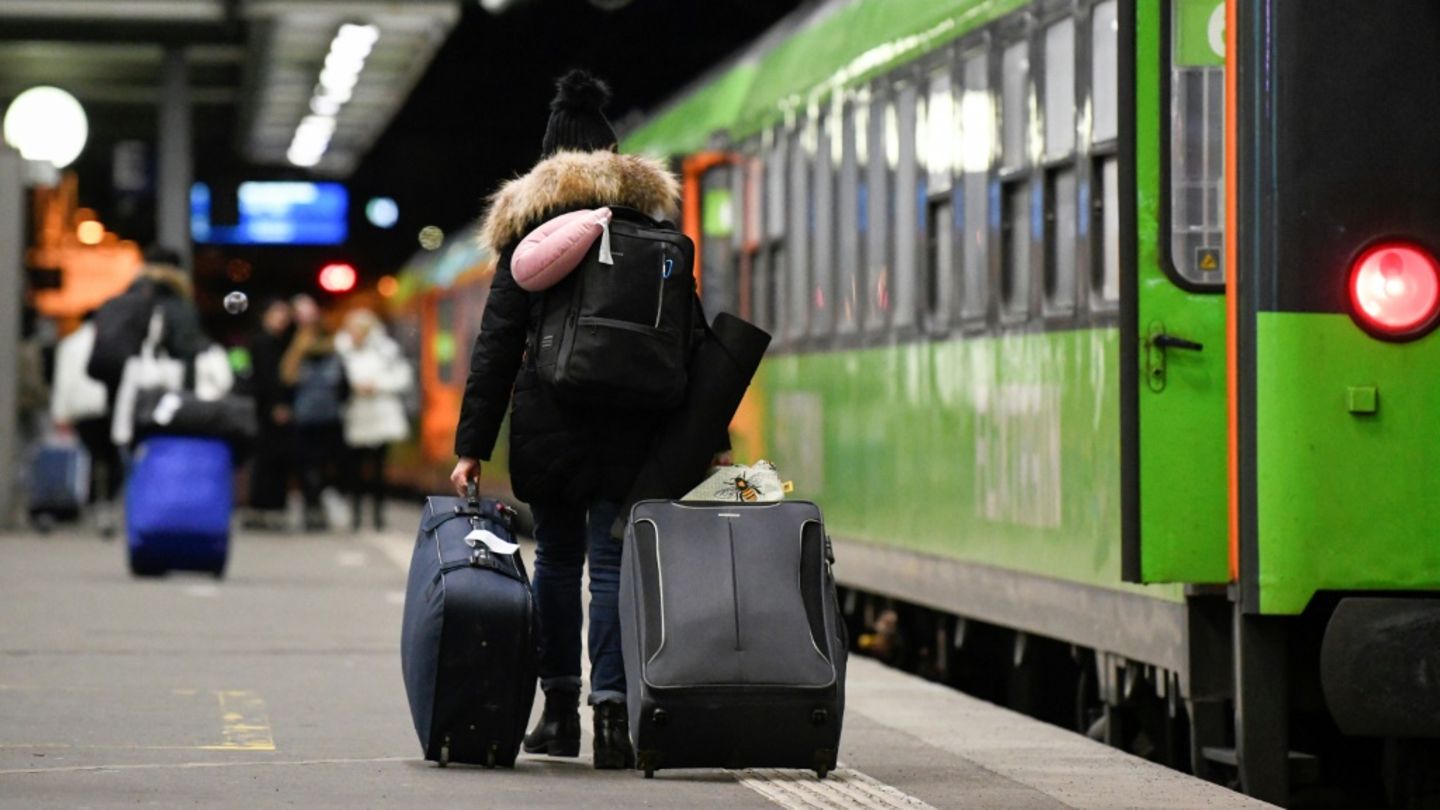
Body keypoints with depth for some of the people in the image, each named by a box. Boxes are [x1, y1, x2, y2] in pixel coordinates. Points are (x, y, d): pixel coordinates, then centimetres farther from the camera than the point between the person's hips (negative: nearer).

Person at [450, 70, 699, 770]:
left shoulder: (529, 219, 3)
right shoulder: (651, 209, 7)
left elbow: (498, 340, 0)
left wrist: (472, 444, 0)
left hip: (549, 416, 0)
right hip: (631, 422, 0)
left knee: (557, 557, 12)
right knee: (612, 560, -1)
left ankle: (560, 710, 17)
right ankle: (611, 711, -12)